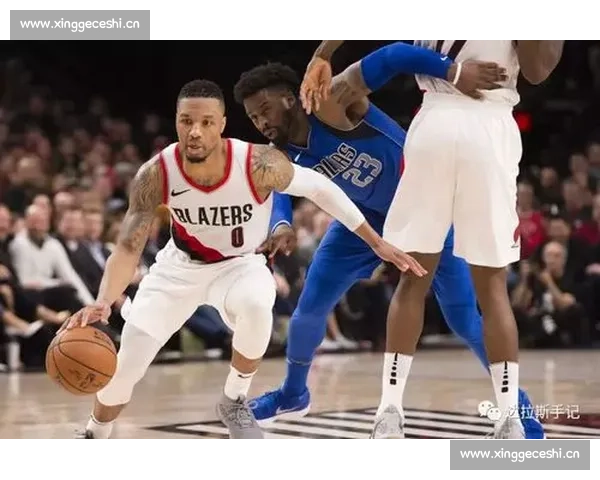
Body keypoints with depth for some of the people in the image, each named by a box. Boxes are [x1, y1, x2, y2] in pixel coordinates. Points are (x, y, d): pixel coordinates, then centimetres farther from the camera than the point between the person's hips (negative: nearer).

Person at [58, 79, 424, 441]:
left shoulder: (259, 164, -31)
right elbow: (129, 248, -25)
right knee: (123, 368, -3)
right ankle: (94, 441, 30)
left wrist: (377, 243, -9)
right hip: (181, 265, 1)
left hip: (240, 265, -1)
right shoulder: (156, 175, -28)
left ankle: (234, 401, -10)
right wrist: (104, 302, -45)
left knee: (256, 306, -38)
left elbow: (320, 188, -14)